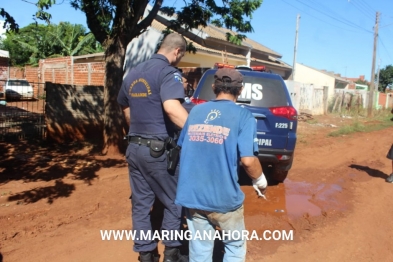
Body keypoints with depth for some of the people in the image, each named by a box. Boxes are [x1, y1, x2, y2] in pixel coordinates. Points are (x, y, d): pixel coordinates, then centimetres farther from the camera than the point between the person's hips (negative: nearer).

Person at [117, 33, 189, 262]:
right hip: (159, 149, -7)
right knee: (174, 202, 11)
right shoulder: (168, 72, -13)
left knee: (140, 203, 13)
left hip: (135, 147, 7)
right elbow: (171, 107, -31)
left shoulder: (134, 73, 13)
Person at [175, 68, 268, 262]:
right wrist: (260, 181, 5)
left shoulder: (196, 111, 7)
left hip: (192, 194, 4)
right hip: (224, 196, -3)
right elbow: (248, 160, -15)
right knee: (235, 246, 20)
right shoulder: (243, 116, -6)